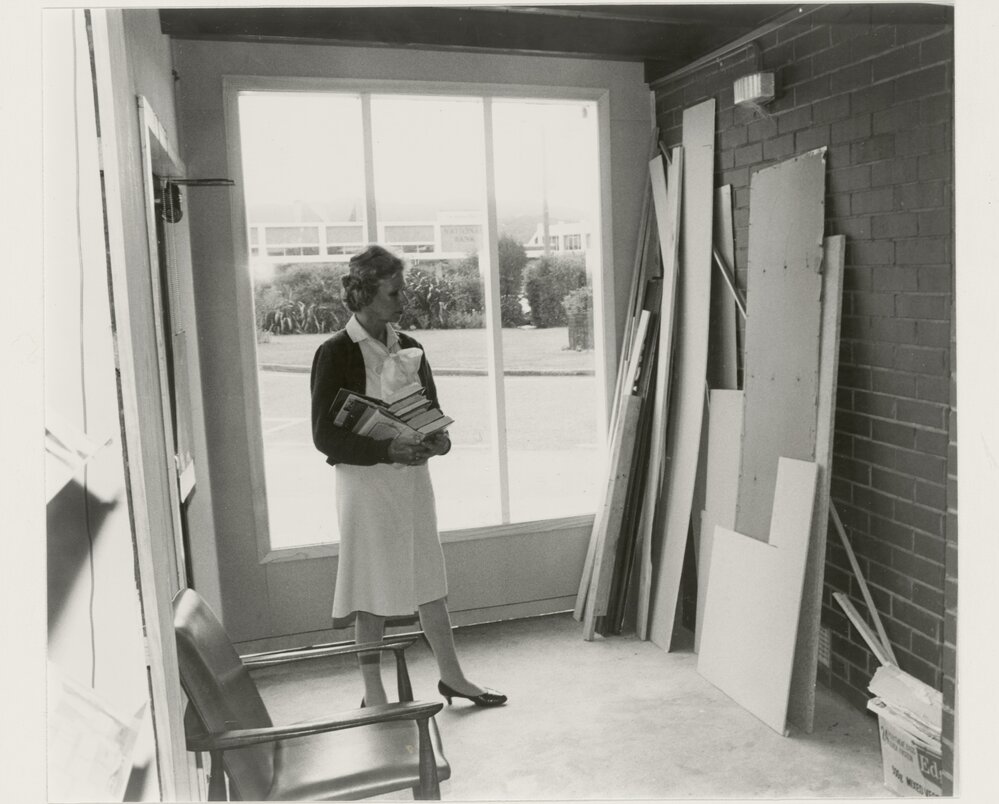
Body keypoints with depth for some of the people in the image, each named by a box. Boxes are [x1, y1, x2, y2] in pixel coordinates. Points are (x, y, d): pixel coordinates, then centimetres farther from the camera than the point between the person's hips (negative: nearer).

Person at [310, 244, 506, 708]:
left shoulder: (408, 348, 8)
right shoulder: (336, 353, -10)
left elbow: (432, 409, 17)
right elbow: (325, 436, -13)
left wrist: (440, 439, -6)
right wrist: (388, 450, -24)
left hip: (412, 477, 5)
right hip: (364, 481, -5)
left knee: (429, 579, 13)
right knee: (372, 590, 5)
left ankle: (451, 676, 27)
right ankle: (373, 694, 20)